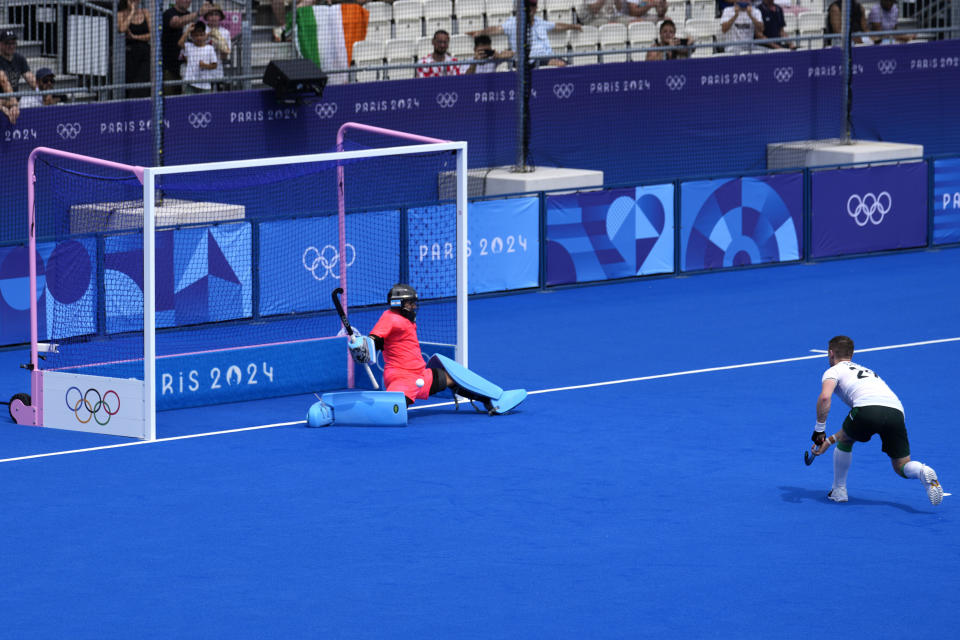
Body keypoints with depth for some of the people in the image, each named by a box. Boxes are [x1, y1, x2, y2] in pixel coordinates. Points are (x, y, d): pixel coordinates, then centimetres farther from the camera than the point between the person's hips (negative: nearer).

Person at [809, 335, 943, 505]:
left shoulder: (833, 371, 20)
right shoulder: (867, 371, 41)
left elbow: (825, 397, -4)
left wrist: (819, 429, 4)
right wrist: (829, 441, 47)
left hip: (868, 407, -5)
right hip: (896, 410, 5)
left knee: (845, 440, 26)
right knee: (901, 467, 13)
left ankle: (839, 490, 29)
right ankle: (923, 471, -19)